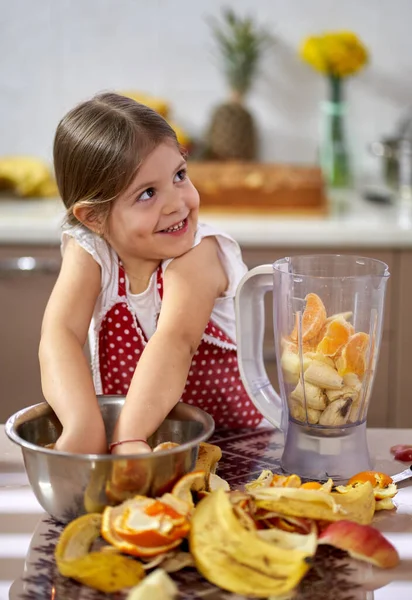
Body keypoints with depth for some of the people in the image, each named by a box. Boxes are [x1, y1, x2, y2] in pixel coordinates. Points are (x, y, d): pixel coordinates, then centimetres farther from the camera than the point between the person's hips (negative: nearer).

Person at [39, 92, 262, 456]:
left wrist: (129, 438, -44)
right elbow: (59, 335, -23)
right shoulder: (89, 252, -9)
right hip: (117, 428, 2)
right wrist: (83, 425, -39)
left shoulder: (199, 251, -16)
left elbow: (175, 341, -31)